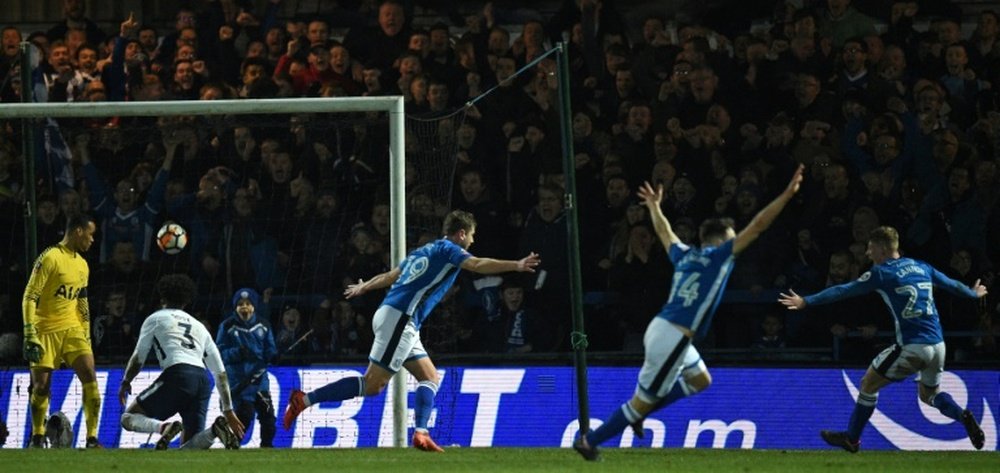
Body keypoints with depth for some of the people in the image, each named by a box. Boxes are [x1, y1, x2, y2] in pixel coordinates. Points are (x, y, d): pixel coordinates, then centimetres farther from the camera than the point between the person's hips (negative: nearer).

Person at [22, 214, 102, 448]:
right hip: (46, 331, -5)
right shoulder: (50, 258, -11)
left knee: (90, 377, -10)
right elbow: (29, 297, -14)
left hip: (72, 329, 6)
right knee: (41, 386, -1)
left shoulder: (82, 265, 12)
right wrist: (30, 335, -19)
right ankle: (37, 436, 17)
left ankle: (92, 438, -8)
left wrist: (86, 337, 17)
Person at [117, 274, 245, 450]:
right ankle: (216, 429, -25)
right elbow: (220, 373, 26)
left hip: (177, 376, -5)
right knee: (188, 448, 8)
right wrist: (228, 411, 27)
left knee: (129, 418, 7)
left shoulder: (156, 318, 18)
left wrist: (125, 383, 34)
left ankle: (164, 428, -26)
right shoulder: (199, 327, 31)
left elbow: (138, 358, 15)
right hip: (203, 380, 5)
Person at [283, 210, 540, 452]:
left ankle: (420, 433, -3)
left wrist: (363, 287, 49)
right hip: (398, 319, -10)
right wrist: (516, 265, -24)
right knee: (371, 384, -11)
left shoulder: (425, 251, 23)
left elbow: (390, 275, 33)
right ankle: (305, 400, -13)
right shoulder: (448, 250, -2)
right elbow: (477, 265, -20)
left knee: (430, 377, 9)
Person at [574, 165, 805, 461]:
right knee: (643, 401, 0)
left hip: (661, 330, 9)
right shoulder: (719, 256, -7)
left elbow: (664, 231, 31)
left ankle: (637, 412, 21)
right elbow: (758, 224, -10)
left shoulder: (684, 255, 12)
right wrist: (788, 193, -7)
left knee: (699, 380, 25)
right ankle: (589, 441, 5)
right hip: (671, 339, -9)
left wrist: (654, 206, 50)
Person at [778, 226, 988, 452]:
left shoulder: (882, 273, -4)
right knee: (929, 393, 27)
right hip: (938, 346, 6)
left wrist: (805, 302, -8)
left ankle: (852, 439, 17)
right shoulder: (921, 267, 14)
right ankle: (962, 416, 0)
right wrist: (974, 293, 49)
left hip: (911, 348, -6)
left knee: (869, 384, 11)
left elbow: (844, 291, -9)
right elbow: (951, 284, 28)